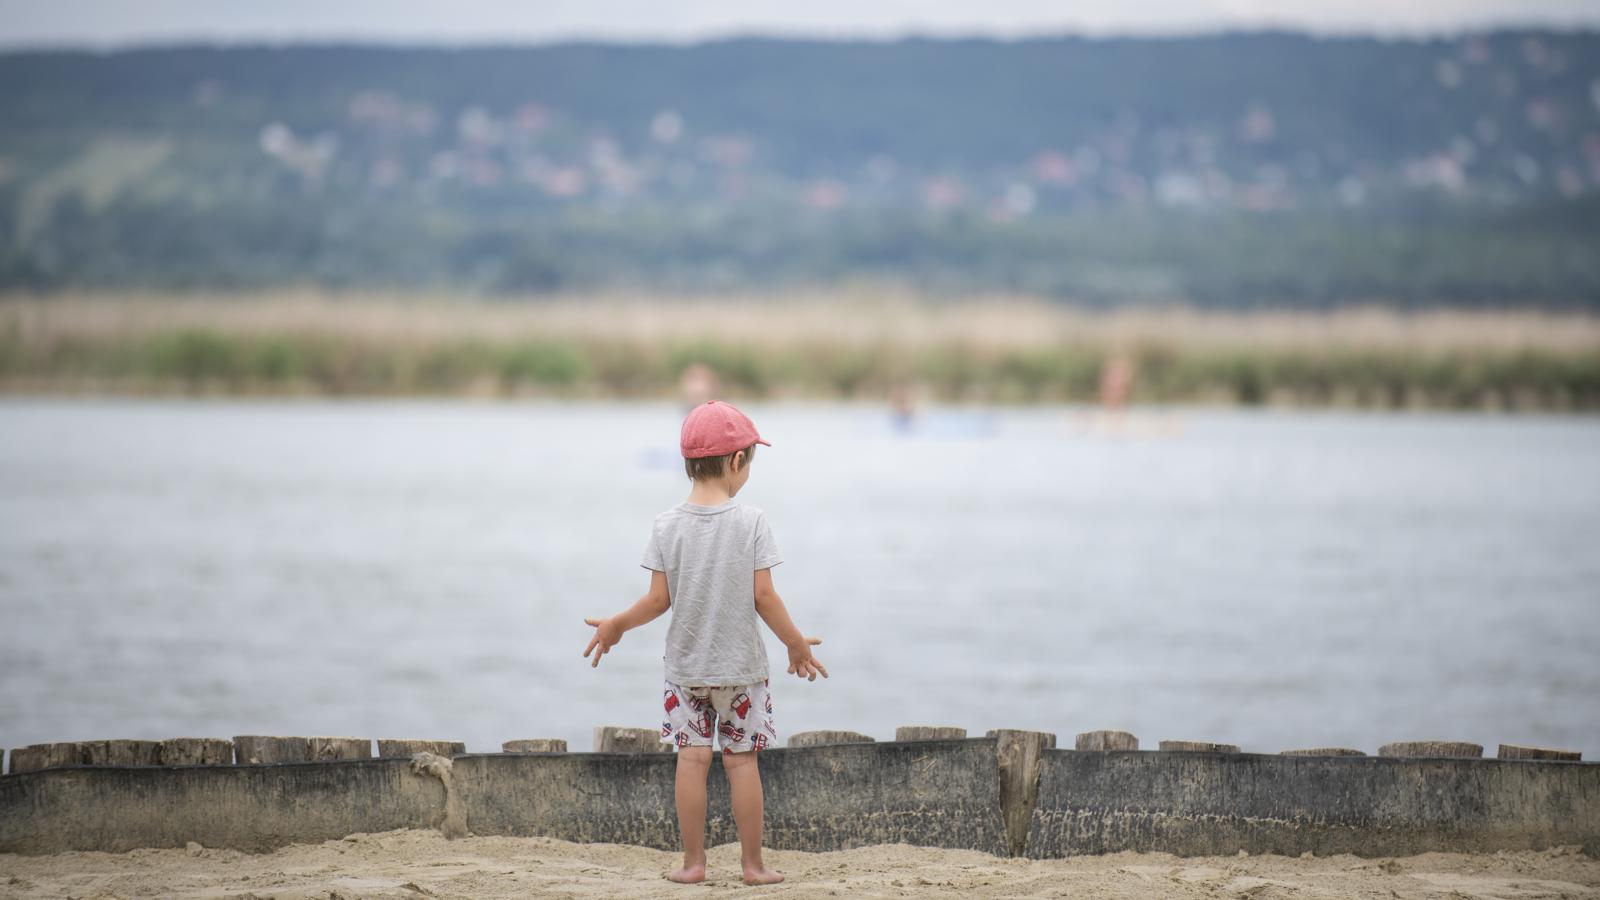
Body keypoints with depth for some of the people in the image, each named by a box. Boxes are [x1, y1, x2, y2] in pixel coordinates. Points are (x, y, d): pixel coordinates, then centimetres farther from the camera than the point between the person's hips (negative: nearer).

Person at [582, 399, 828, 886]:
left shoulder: (667, 526, -5)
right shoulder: (751, 522, -10)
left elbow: (659, 599, -5)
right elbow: (764, 596, -10)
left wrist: (616, 625, 11)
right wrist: (796, 643, 3)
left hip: (685, 665, 1)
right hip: (741, 664, -1)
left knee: (692, 758, 6)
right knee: (742, 760, 4)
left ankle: (693, 861, 8)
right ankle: (753, 863, 8)